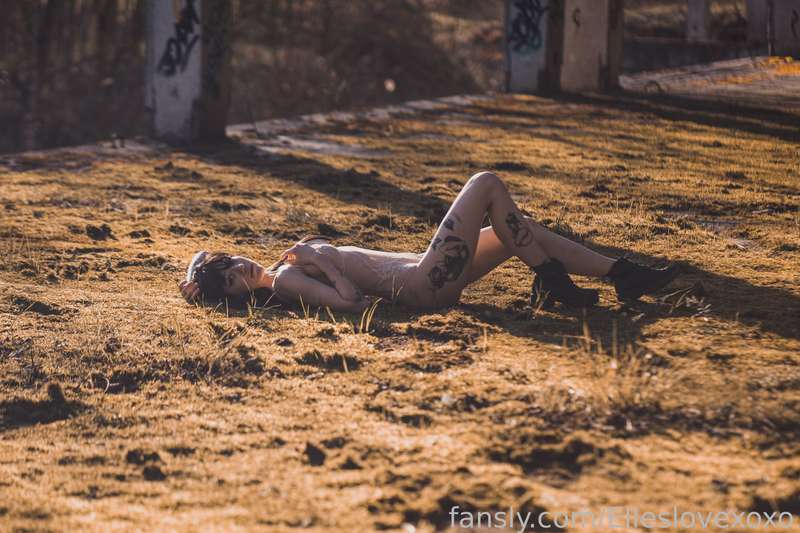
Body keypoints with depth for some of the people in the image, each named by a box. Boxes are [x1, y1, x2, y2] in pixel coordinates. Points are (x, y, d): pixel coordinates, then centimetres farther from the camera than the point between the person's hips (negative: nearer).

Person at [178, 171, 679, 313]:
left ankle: (624, 274, 16)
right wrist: (320, 260, -18)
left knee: (520, 227, 13)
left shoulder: (278, 272, 10)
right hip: (424, 285, -10)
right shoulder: (284, 281, -18)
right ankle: (553, 282, -1)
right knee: (488, 183, -6)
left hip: (423, 275, 10)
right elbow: (350, 300, -28)